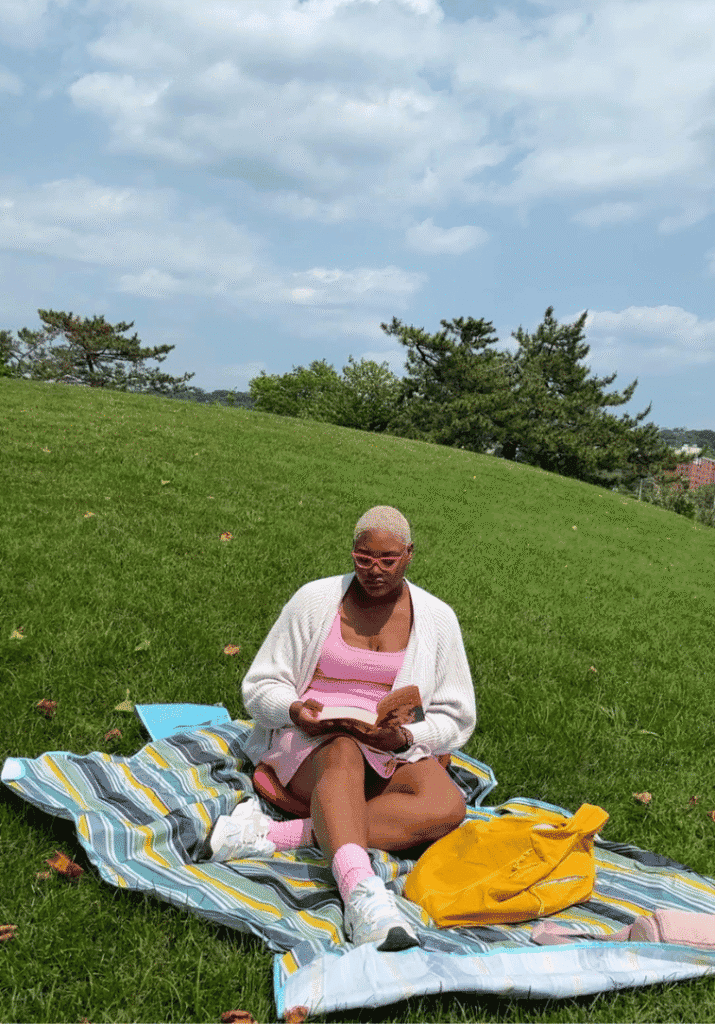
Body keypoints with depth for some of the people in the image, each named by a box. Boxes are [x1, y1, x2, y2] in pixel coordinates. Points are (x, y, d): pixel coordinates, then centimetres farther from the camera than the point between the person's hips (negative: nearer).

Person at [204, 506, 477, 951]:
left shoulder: (437, 618, 5)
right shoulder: (314, 600, 2)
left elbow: (456, 718, 8)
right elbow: (260, 685, 5)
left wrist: (404, 737, -14)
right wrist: (294, 710, -18)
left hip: (396, 752, 2)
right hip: (310, 741, -1)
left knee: (448, 805, -31)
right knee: (343, 755, -39)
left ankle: (274, 835, -40)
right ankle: (361, 891, -59)